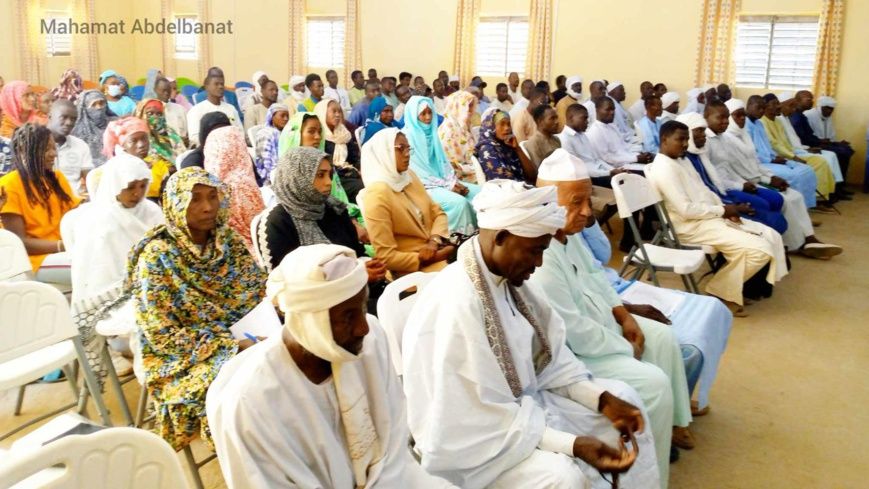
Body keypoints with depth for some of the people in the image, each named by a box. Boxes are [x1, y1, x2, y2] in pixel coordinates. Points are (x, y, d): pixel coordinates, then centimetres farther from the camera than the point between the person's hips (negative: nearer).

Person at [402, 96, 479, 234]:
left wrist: (454, 181, -5)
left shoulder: (431, 132, 11)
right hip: (423, 186, -8)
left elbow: (443, 161, 13)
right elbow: (417, 173, -16)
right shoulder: (406, 137, -11)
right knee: (459, 202, -30)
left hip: (442, 181, 8)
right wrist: (447, 186, -17)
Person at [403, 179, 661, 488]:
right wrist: (573, 444, -30)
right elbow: (481, 418, -29)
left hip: (520, 400, 9)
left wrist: (602, 398, -8)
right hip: (471, 437, -9)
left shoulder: (508, 278, -2)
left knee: (623, 397, 8)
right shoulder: (452, 305, -29)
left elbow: (549, 354, 5)